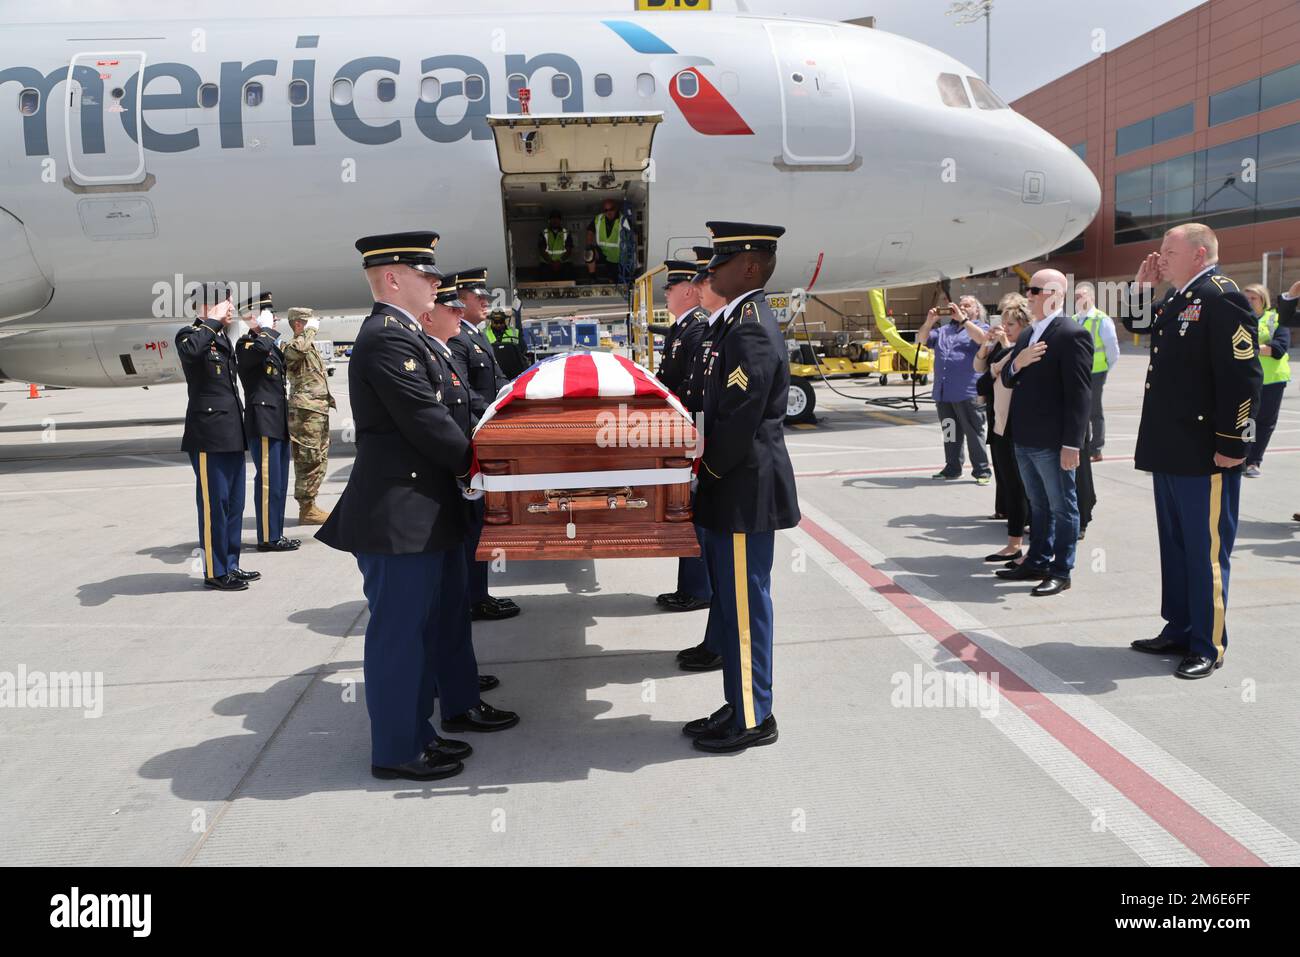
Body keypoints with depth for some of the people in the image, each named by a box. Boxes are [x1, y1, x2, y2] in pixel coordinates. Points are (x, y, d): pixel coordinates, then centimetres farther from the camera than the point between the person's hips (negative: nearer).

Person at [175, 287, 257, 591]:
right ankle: (215, 572, 5)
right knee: (214, 503, -3)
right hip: (208, 435, -9)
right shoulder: (191, 335, -6)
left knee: (234, 502, 13)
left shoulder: (222, 338, 19)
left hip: (231, 434, 9)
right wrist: (214, 321, -22)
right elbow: (190, 350, -32)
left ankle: (230, 566, 23)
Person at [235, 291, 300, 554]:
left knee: (279, 483, 12)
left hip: (278, 423, 9)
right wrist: (267, 329, -14)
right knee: (268, 483, -6)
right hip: (263, 423, -9)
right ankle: (267, 538, -1)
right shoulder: (246, 344, -9)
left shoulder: (271, 344, 19)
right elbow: (261, 348, -34)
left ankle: (276, 535, 20)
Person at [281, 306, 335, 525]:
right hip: (305, 410, -10)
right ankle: (306, 509, -2)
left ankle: (309, 505, 24)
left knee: (320, 458, 15)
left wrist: (327, 401, 31)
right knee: (309, 460, -7)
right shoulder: (292, 347, -11)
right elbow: (299, 347, -37)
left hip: (319, 409, 10)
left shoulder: (310, 346, 21)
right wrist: (311, 330, -20)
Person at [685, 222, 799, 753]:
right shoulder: (741, 321, 14)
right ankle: (740, 705, 29)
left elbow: (739, 421, -22)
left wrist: (706, 470, -11)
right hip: (735, 493, 10)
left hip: (744, 493, -10)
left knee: (744, 606, 1)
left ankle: (752, 719, 14)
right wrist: (707, 468, 12)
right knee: (732, 603, 17)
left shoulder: (751, 330, -18)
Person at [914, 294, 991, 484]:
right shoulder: (944, 330, 22)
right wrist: (929, 321, 0)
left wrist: (962, 319, -14)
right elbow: (921, 339, 17)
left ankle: (981, 471, 4)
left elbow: (981, 338, -17)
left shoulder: (980, 327, 6)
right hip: (943, 393, 6)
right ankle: (952, 468, 21)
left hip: (968, 394, -6)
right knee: (950, 433, 12)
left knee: (974, 433, -2)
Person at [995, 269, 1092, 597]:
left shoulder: (1072, 334, -14)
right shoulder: (1028, 334, 13)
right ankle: (1037, 562, 31)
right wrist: (1018, 362, -8)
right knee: (1038, 506, 19)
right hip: (1024, 439, 8)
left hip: (1053, 442, -8)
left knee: (1062, 506, 5)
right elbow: (1007, 379, 15)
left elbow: (1079, 394, -18)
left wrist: (1072, 443, -21)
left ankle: (1061, 572, 14)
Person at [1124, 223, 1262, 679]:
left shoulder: (1222, 297, -14)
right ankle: (1179, 631, 29)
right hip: (1170, 451, 9)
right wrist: (1142, 286, 15)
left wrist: (1232, 444, -20)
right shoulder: (1175, 299, 13)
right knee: (1174, 546, 17)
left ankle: (1208, 646, 10)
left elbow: (1243, 375, -19)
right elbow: (1137, 324, 33)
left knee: (1206, 551, 0)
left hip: (1205, 454, -9)